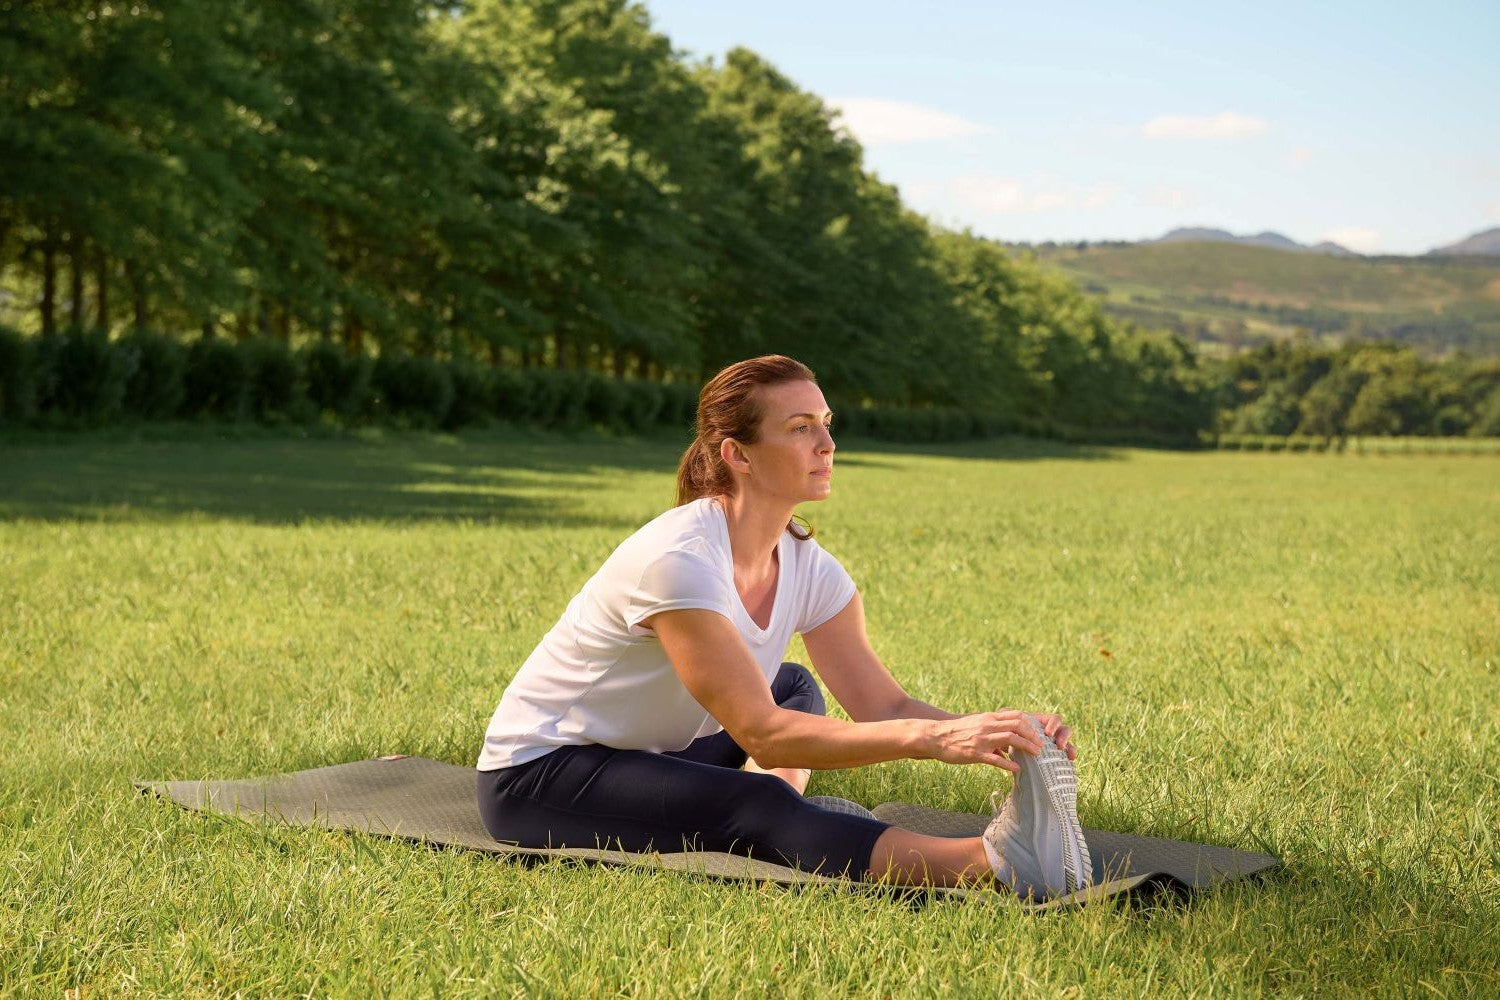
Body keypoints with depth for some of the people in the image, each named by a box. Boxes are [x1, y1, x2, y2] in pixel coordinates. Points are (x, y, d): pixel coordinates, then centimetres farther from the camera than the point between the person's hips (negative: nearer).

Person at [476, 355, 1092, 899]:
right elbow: (760, 732, -33)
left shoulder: (807, 567, -3)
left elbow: (885, 705, -9)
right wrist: (929, 737, -41)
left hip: (647, 757, 10)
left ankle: (782, 838, -18)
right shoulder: (678, 560, -29)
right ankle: (988, 861, -45)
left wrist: (986, 730, -28)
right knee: (755, 806, -31)